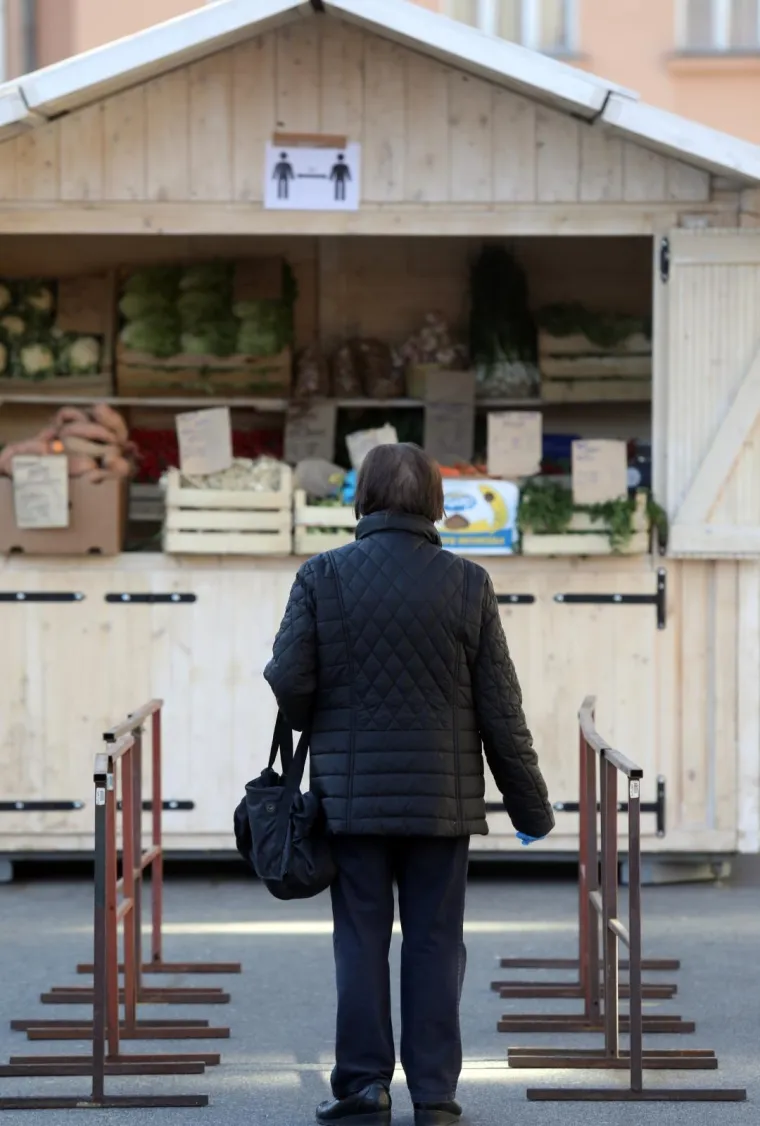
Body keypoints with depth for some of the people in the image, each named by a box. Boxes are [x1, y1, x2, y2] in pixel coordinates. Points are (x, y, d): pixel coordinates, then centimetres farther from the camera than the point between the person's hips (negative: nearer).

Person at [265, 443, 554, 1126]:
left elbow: (289, 681, -6)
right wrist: (529, 803, 8)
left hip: (352, 793, 0)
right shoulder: (468, 584, -3)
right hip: (444, 795, 0)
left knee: (361, 940, 8)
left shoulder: (322, 577, -5)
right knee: (435, 942, 6)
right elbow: (500, 707, -1)